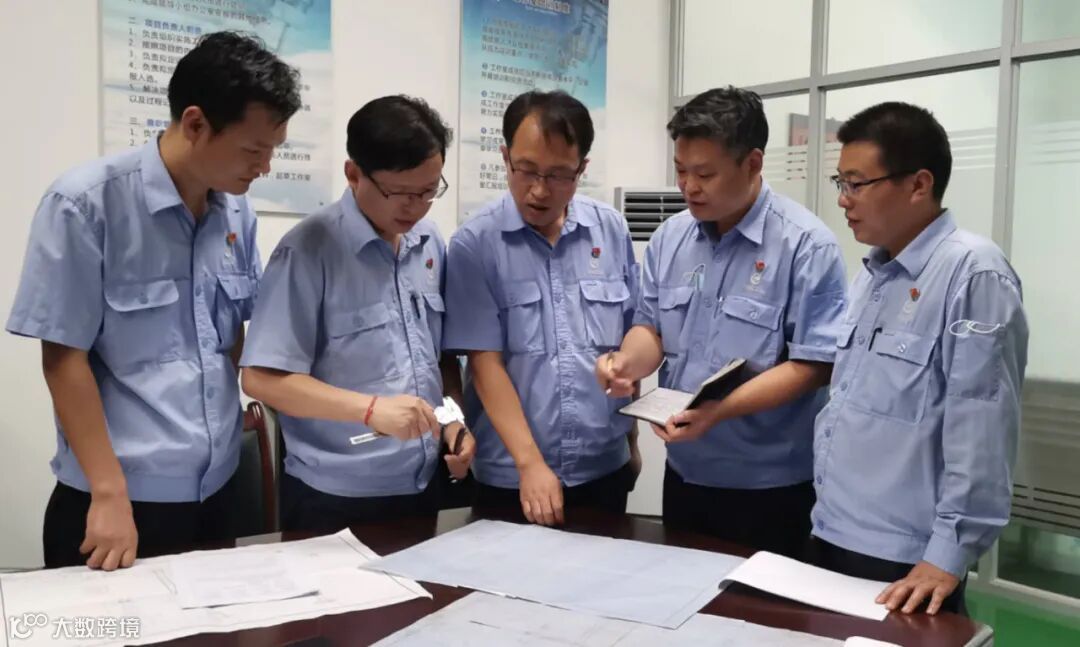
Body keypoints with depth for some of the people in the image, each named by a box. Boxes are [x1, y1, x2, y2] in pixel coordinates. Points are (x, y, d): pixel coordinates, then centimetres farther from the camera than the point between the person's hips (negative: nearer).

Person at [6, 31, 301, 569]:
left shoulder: (236, 213, 1)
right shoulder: (86, 203, -14)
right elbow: (63, 358, -12)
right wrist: (110, 494, -13)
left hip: (216, 491, 5)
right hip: (123, 497, -5)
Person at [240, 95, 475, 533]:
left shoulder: (430, 245, 2)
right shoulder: (310, 249, -15)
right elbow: (261, 378, -17)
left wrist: (454, 419, -2)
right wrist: (372, 408, -26)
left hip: (421, 486, 6)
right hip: (333, 497, -5)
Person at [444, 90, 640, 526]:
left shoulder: (613, 231, 1)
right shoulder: (475, 244, -10)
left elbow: (629, 343, 9)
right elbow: (485, 362, -12)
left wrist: (631, 439, 14)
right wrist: (530, 463, -17)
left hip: (604, 469, 3)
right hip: (510, 478, -3)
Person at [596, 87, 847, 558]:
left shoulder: (806, 245, -16)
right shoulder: (670, 237, 3)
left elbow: (814, 364, -18)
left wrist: (720, 410, -28)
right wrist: (628, 362, -15)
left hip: (769, 485, -5)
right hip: (684, 472, 6)